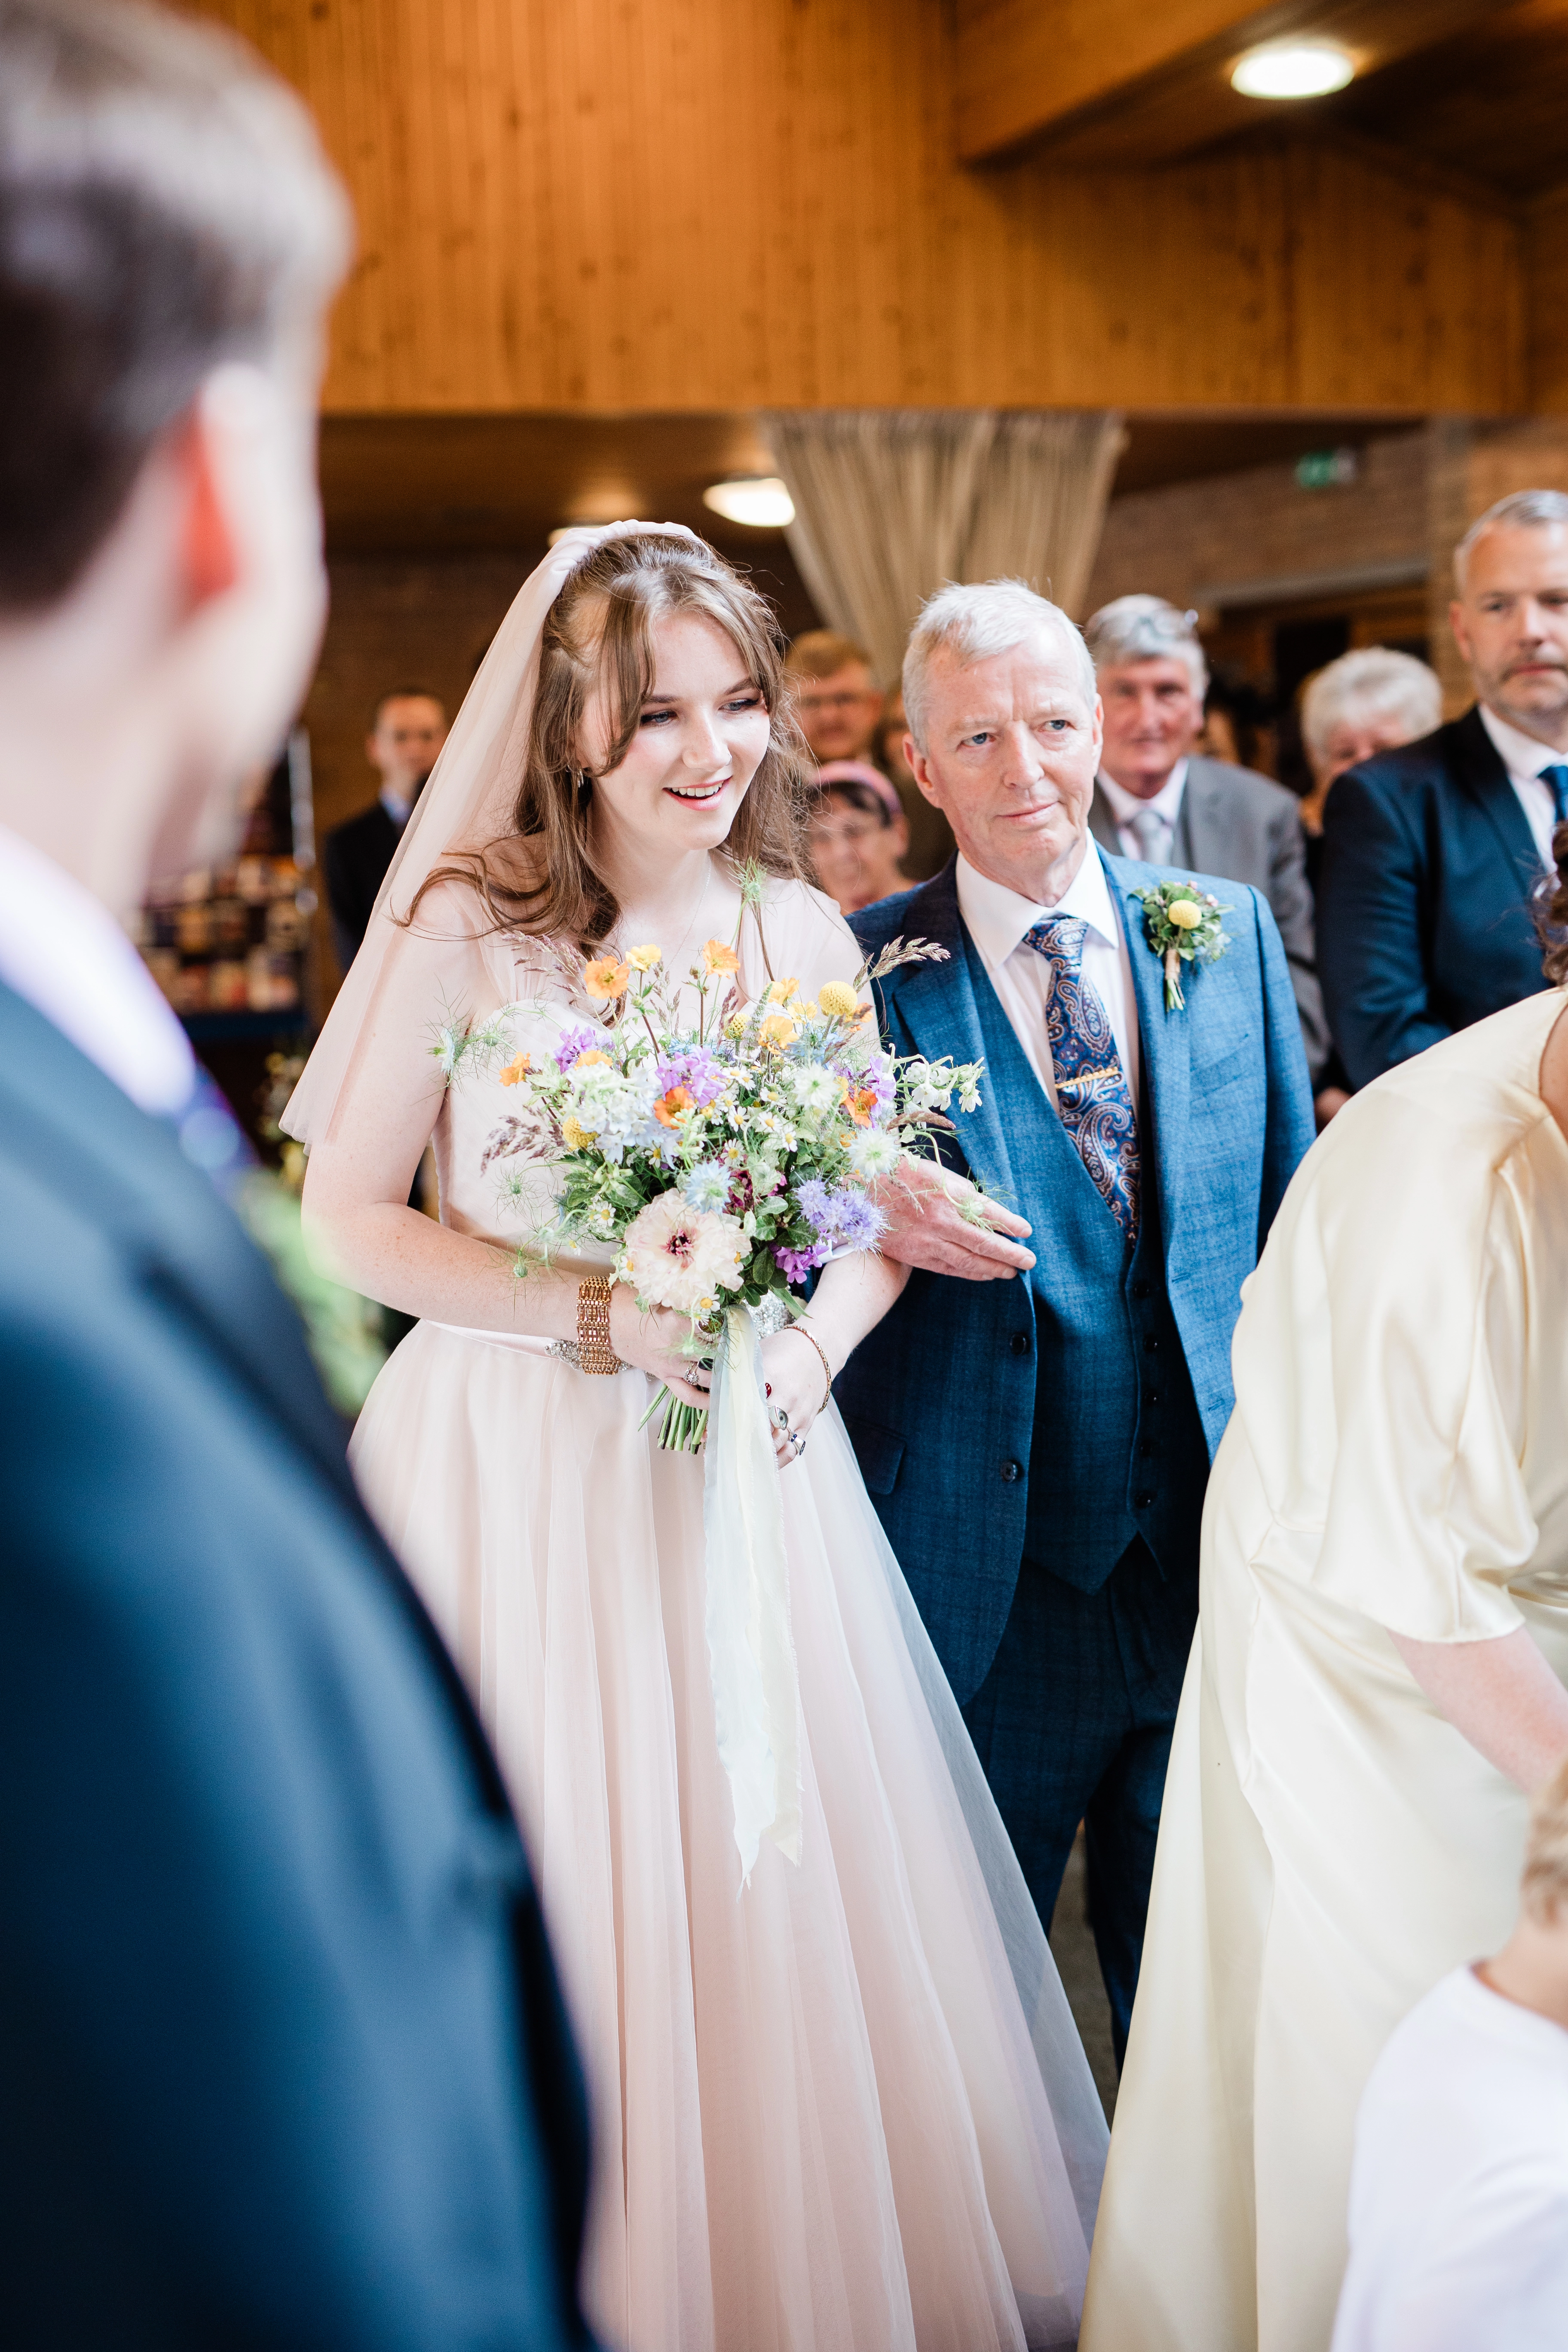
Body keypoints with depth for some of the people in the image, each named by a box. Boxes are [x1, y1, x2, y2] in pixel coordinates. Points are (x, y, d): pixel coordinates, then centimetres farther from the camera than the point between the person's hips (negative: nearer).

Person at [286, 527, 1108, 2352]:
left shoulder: (801, 933, 1)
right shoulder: (467, 927, -10)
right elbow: (347, 1222, -9)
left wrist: (810, 1349, -12)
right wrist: (596, 1312, -19)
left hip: (752, 1461, 3)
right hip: (517, 1467, -3)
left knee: (789, 1899, 11)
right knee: (560, 1914, 6)